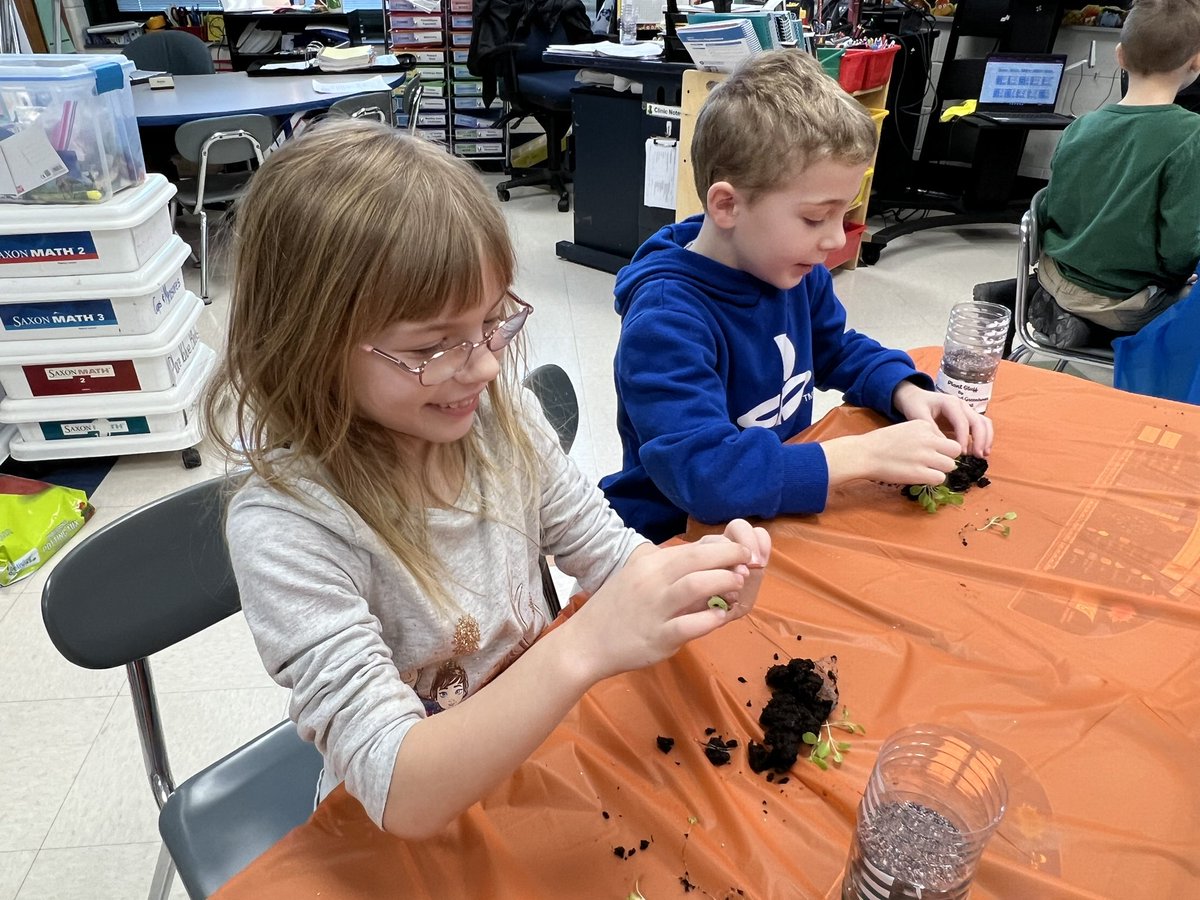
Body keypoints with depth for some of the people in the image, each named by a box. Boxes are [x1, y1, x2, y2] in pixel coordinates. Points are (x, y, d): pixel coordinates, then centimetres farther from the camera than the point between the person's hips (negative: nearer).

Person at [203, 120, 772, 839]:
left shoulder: (501, 414, -11)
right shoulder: (284, 530, -24)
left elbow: (609, 549, 2)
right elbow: (402, 796, -27)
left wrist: (697, 574, -19)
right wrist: (585, 646, -40)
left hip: (543, 756, 4)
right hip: (401, 834, -3)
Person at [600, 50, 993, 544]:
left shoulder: (796, 273, -2)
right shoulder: (665, 319, -26)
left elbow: (841, 351, 17)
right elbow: (703, 472, -36)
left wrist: (906, 393, -3)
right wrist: (864, 454, -32)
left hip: (782, 514, 7)